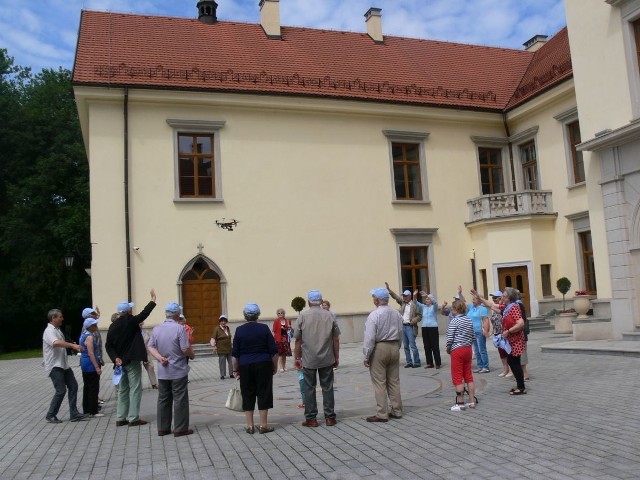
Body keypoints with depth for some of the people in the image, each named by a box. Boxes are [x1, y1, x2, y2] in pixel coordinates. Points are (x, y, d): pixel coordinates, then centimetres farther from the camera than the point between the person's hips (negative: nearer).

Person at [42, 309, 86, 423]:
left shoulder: (58, 330, 15)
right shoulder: (49, 331, -16)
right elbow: (57, 343, -36)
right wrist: (73, 345, -40)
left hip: (63, 364, 9)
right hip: (54, 366, -9)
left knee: (73, 386, 5)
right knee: (61, 390, -8)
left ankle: (74, 414, 9)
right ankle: (50, 415, 8)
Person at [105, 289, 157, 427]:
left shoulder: (113, 326, 6)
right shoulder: (130, 321, -12)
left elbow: (108, 345, 2)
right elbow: (144, 313, -8)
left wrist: (115, 357, -5)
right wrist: (153, 300, 1)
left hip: (121, 361, 7)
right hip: (132, 360, -7)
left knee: (123, 389, 14)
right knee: (135, 388, -2)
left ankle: (120, 418, 15)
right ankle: (133, 418, -3)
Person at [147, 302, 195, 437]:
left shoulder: (156, 329, 3)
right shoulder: (179, 328, -15)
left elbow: (150, 347, 0)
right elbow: (186, 349, -17)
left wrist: (160, 358, -9)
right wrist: (192, 354, 2)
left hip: (163, 371, 5)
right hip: (179, 370, -5)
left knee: (163, 399, 13)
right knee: (180, 400, 2)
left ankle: (163, 428, 18)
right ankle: (180, 428, 5)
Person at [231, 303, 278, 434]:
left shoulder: (239, 330, -2)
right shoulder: (264, 329, -4)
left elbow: (235, 354, 0)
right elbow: (274, 351, -3)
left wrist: (235, 370, 9)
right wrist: (275, 366, 8)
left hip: (245, 366, 1)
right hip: (263, 365, -1)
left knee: (248, 395, 8)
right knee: (264, 394, 5)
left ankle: (250, 426, 11)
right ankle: (263, 425, 6)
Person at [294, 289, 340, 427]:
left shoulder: (302, 316, -5)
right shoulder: (329, 316, 0)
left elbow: (298, 340, -4)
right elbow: (336, 339, 2)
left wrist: (297, 357, 6)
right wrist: (336, 357, 11)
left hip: (308, 359, -1)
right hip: (327, 359, 1)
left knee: (309, 388, 7)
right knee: (327, 387, 9)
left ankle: (311, 418, 10)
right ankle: (329, 417, 12)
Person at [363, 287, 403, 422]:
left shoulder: (374, 315, -16)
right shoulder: (396, 314, 4)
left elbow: (370, 338, -16)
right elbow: (400, 333, 10)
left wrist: (366, 356, -9)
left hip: (379, 349, -6)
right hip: (394, 347, 6)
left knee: (379, 383, 1)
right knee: (394, 381, 14)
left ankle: (382, 414, 4)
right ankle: (396, 411, 20)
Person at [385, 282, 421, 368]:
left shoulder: (414, 305, -5)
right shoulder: (402, 302, 11)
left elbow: (420, 315, -3)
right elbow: (395, 296, 10)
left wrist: (414, 321, -17)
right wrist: (388, 289, 2)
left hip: (410, 326, -6)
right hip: (403, 326, 6)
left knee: (412, 345, -8)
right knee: (406, 346, 9)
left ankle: (417, 362, -1)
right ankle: (409, 362, 15)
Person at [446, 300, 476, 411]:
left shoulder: (454, 321, -13)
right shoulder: (469, 320, 8)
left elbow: (450, 338, -16)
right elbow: (472, 337, 10)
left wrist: (448, 349, -1)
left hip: (457, 350, -7)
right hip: (468, 349, 7)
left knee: (457, 378, 0)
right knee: (468, 376, 13)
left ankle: (460, 403, 3)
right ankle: (472, 401, 16)